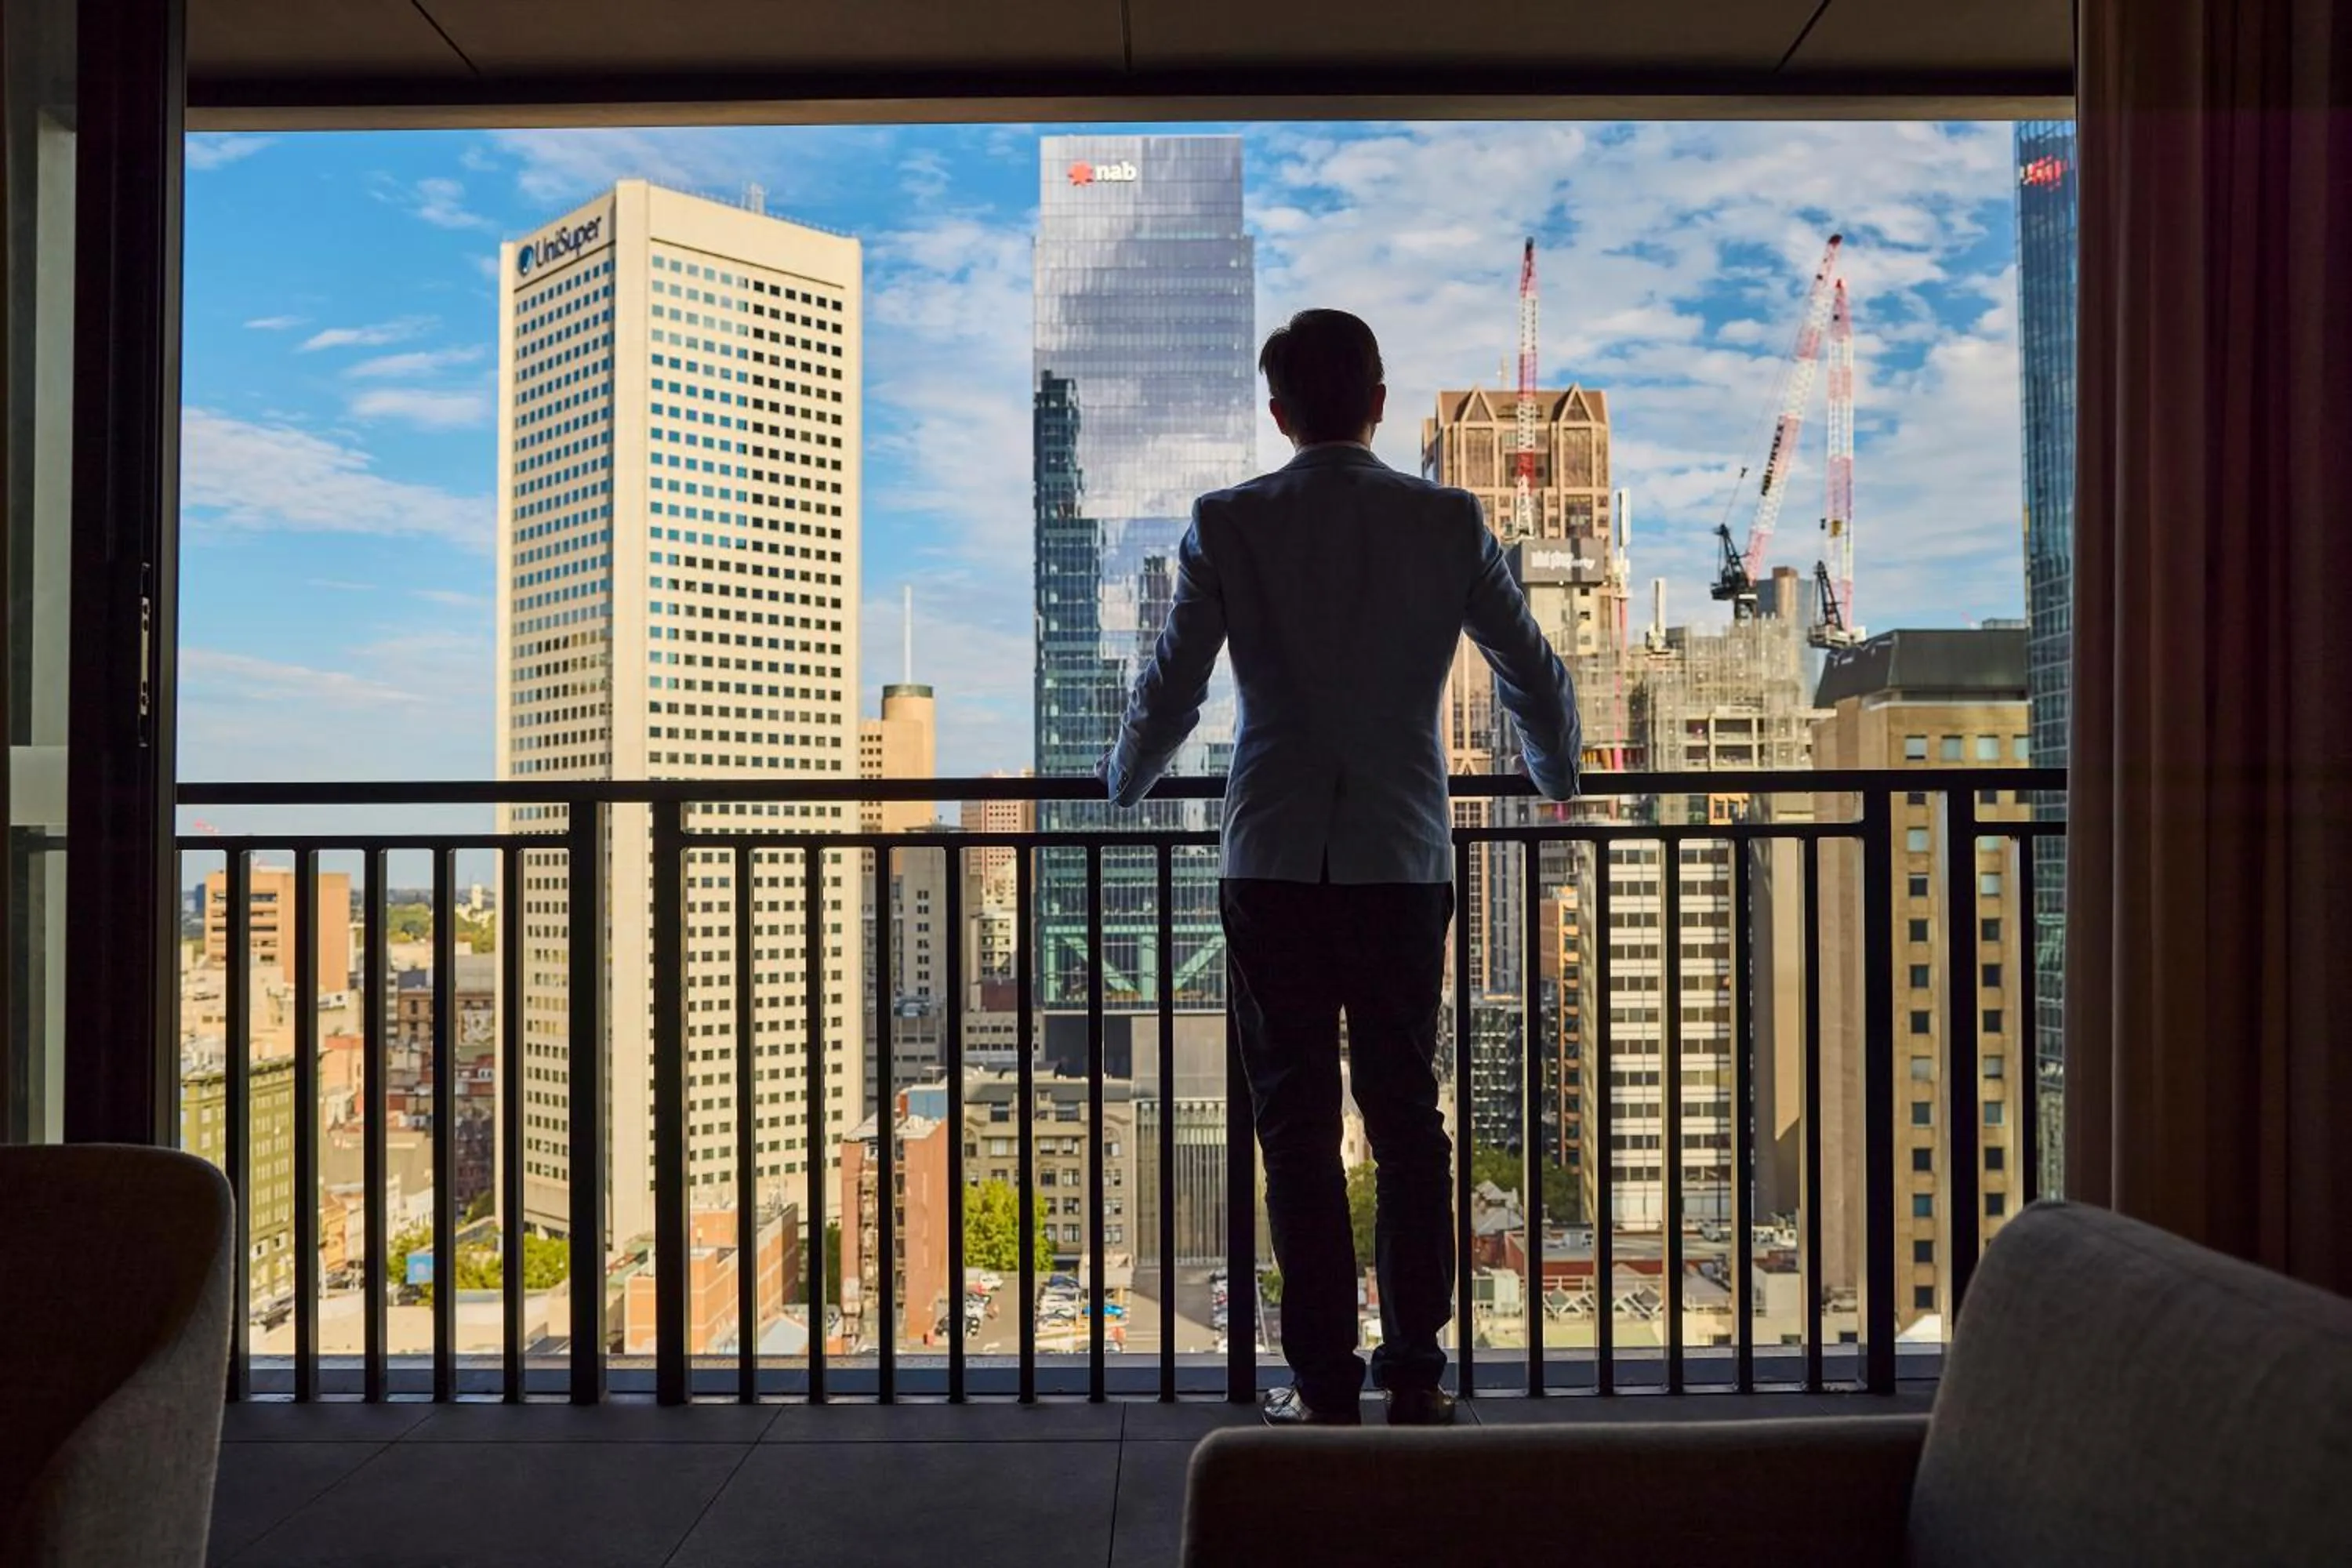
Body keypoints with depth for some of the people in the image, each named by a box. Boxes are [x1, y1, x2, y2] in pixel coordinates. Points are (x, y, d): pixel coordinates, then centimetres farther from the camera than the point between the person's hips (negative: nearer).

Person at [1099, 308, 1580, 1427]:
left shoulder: (1228, 524, -2)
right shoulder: (1449, 523, 2)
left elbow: (1169, 692, 0)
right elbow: (1535, 676, 8)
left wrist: (1124, 785, 19)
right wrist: (1556, 776, 28)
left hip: (1273, 864, -1)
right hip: (1404, 862, 2)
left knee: (1297, 1125, 6)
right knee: (1406, 1117, 12)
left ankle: (1325, 1385, 12)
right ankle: (1415, 1376, 19)